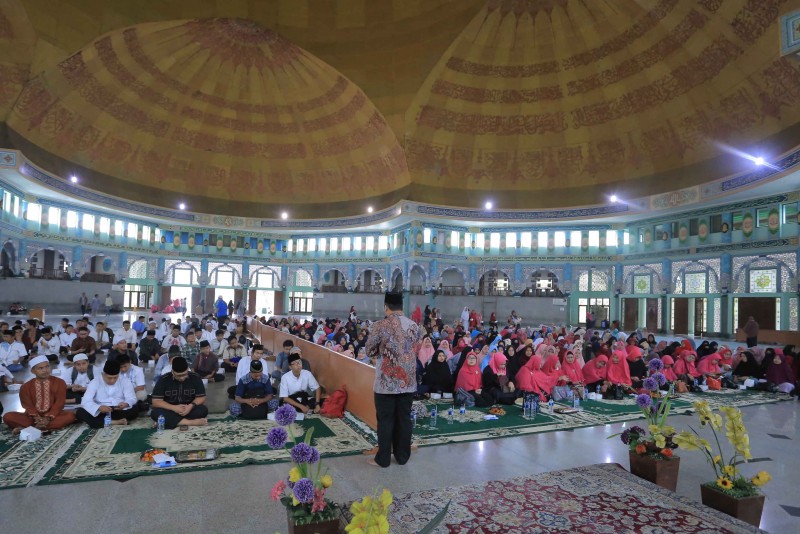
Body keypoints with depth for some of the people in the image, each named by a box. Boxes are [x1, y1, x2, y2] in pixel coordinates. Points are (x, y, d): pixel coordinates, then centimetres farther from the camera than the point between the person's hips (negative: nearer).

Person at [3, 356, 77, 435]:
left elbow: (59, 403, -7)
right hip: (33, 416, 2)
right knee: (8, 416, -20)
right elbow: (27, 405, -5)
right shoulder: (26, 386, 5)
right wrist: (36, 417, -24)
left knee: (70, 415, -32)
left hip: (52, 415, -1)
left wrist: (48, 417, -23)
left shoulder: (59, 382, 0)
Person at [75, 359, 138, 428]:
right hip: (100, 413, 1)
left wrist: (126, 404, -32)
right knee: (80, 412, -26)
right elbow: (85, 402, -14)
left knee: (135, 410, -30)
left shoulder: (124, 382, -1)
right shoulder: (94, 383, -4)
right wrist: (99, 407, -35)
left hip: (119, 412, -1)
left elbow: (132, 398, -6)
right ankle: (115, 422, -32)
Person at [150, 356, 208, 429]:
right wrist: (174, 408, -26)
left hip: (189, 410, 0)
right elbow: (156, 401, -12)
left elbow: (201, 397, -5)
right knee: (155, 413, -31)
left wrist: (191, 406, -26)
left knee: (203, 410, -29)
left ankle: (170, 421, -26)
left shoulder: (195, 378, -7)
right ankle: (191, 422, -36)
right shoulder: (163, 380, -10)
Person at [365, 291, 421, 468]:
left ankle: (383, 458, 15)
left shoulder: (381, 326, -12)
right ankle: (402, 456, 23)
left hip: (386, 382, -4)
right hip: (408, 381, 4)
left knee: (385, 420, 6)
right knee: (404, 419, 12)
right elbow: (417, 350, 12)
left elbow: (370, 351, -3)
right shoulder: (414, 326, 2)